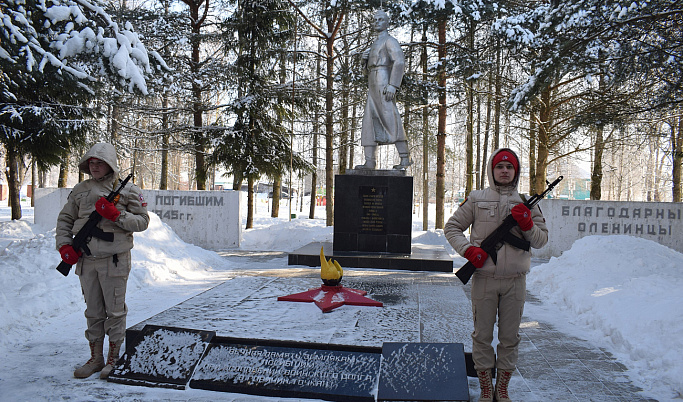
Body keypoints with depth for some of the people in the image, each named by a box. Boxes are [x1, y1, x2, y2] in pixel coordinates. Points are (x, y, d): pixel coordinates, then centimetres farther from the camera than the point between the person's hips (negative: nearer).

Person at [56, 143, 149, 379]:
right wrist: (64, 245, 2)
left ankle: (114, 358, 17)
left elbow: (142, 221, -4)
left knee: (115, 311, 3)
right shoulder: (80, 190, 12)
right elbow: (65, 219, 17)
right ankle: (95, 358, 25)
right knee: (93, 311, 13)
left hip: (114, 260, -4)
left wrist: (116, 215, -18)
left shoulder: (127, 190, 0)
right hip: (86, 260, 4)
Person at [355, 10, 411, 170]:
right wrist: (364, 58, 5)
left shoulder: (390, 40, 0)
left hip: (384, 84, -9)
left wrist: (393, 85, -26)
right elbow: (368, 68, 29)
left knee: (391, 122, -12)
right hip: (373, 89, 9)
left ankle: (405, 158, -9)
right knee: (369, 122, 0)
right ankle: (369, 162, -2)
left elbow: (400, 61, -16)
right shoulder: (375, 44, 29)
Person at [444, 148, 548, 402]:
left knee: (510, 337, 9)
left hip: (515, 281, 2)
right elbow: (452, 228, 6)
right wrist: (469, 250, -9)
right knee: (483, 336, 6)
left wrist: (527, 224, -12)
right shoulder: (476, 199, 3)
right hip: (484, 279, -1)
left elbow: (541, 241, 7)